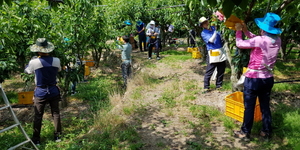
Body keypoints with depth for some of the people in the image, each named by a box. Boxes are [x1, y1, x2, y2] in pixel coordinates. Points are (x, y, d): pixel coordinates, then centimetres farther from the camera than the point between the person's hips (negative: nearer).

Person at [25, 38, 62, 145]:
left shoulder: (34, 62, -16)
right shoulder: (56, 61, -10)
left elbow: (27, 71, 6)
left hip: (40, 92, -2)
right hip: (53, 91, 2)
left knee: (38, 117, 11)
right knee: (56, 114, 14)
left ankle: (36, 139, 23)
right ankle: (57, 136, 25)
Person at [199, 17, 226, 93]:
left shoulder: (214, 28, 10)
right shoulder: (203, 33, -4)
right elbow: (211, 40, -16)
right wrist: (215, 32, -20)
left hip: (221, 52, 6)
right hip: (213, 53, -6)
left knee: (221, 70, 12)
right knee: (209, 71, -4)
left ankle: (219, 85, 26)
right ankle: (206, 87, 6)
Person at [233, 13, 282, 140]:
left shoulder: (260, 40, -21)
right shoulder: (277, 40, 0)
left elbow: (239, 44, -10)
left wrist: (238, 31, 6)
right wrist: (245, 30, 14)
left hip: (253, 79, -6)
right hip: (268, 79, 6)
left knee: (249, 107, 7)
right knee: (265, 106, 18)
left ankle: (245, 132, 19)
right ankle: (267, 131, 30)